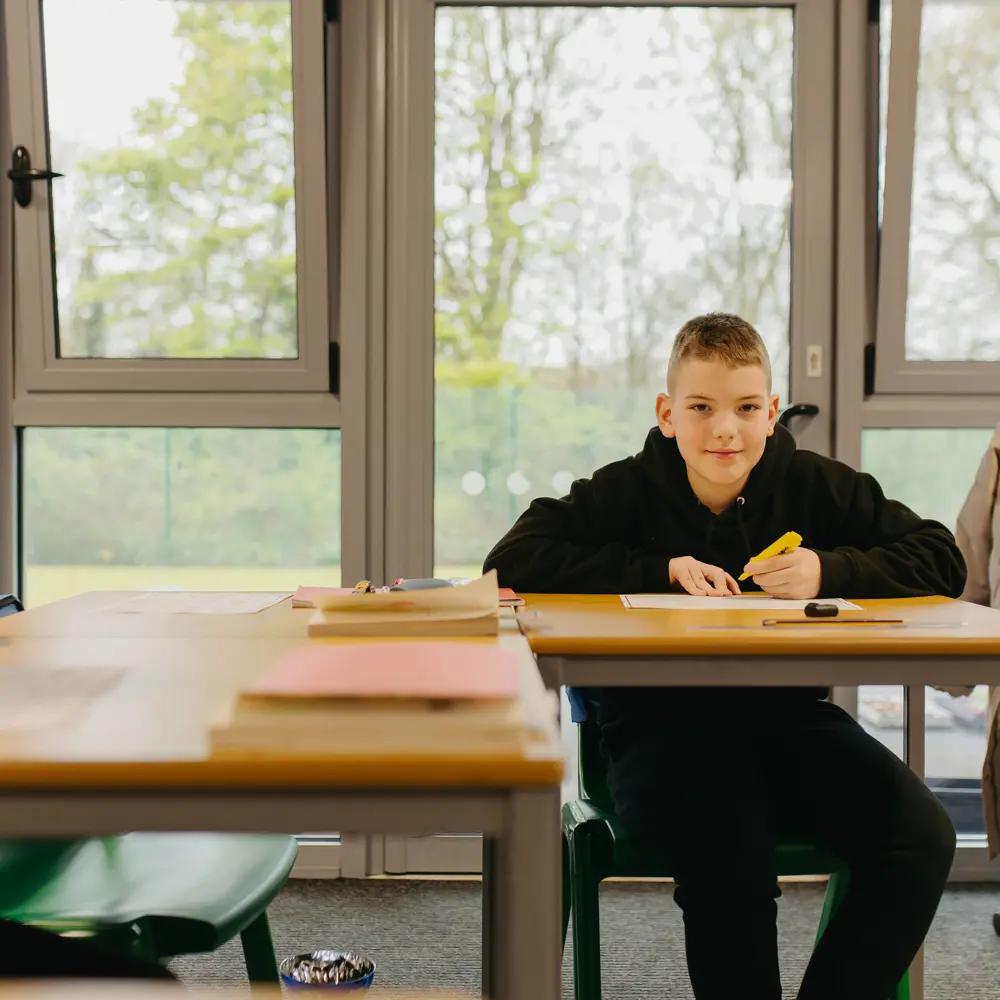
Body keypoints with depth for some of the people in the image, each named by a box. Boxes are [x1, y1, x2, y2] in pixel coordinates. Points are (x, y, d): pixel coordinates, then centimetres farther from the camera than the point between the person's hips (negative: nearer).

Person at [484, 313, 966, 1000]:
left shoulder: (816, 486, 4)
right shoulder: (627, 492, -1)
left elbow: (942, 559, 3)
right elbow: (512, 561, -10)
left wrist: (831, 571, -16)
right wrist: (661, 570, -15)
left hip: (789, 714, 3)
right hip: (659, 719, -3)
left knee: (922, 840, -19)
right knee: (728, 859, -33)